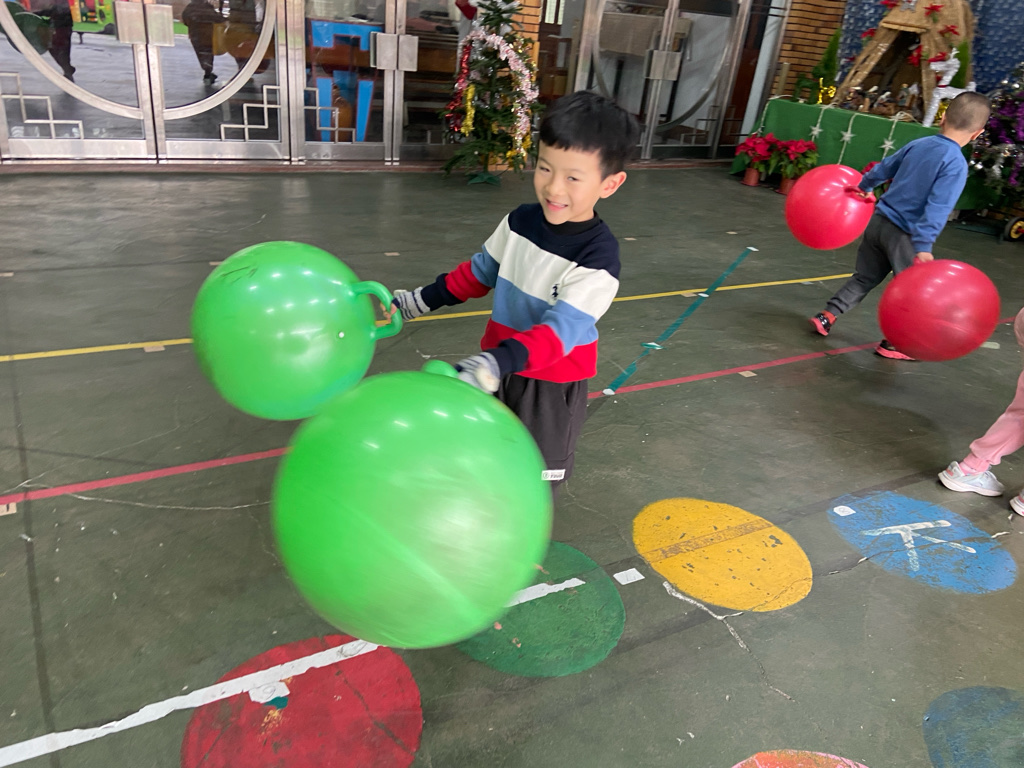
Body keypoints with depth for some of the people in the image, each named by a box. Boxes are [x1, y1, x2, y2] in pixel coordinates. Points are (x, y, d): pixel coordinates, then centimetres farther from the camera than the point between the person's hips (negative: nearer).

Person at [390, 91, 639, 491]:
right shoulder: (520, 222, -6)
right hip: (500, 372, 6)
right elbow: (479, 272, 11)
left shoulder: (598, 257, -24)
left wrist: (494, 363, -50)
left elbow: (559, 331, -34)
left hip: (552, 388, -6)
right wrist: (420, 300, 13)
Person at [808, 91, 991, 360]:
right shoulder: (956, 164, -15)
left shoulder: (918, 144, 5)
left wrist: (864, 186, 39)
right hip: (903, 234, -6)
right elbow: (937, 208, -24)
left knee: (865, 277, 21)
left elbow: (883, 168, 21)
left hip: (878, 220, 6)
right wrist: (924, 246, -28)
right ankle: (892, 344, 14)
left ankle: (826, 316, 17)